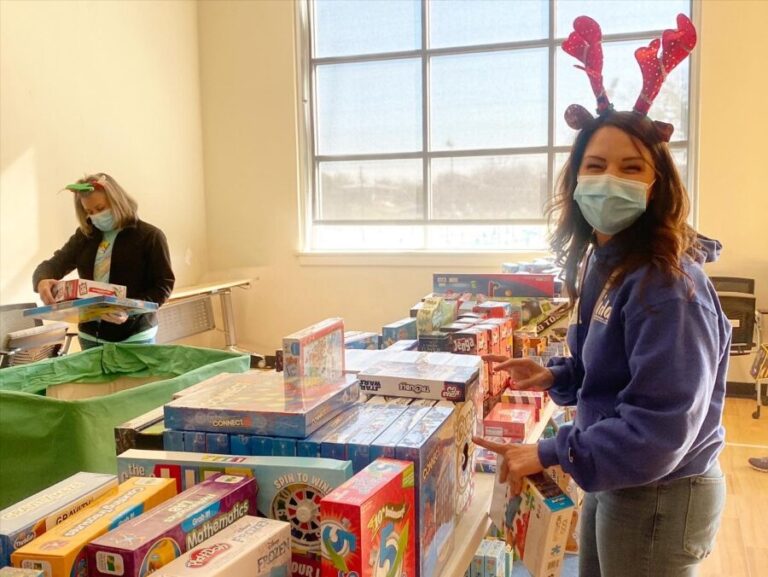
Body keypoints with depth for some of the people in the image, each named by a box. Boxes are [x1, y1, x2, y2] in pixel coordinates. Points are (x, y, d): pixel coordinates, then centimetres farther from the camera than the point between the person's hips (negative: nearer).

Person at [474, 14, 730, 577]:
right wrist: (555, 376, -1)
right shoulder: (603, 259, 3)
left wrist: (549, 455, -24)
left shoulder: (666, 285, -27)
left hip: (659, 499, -9)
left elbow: (662, 429, -29)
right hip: (613, 483, 9)